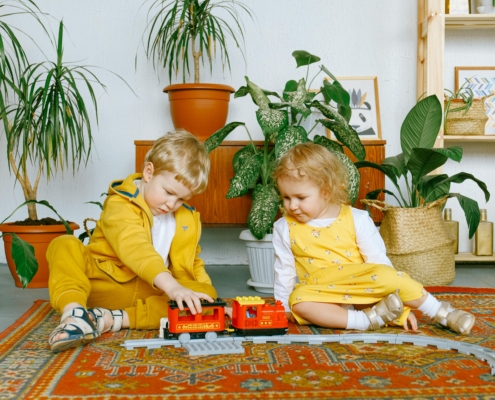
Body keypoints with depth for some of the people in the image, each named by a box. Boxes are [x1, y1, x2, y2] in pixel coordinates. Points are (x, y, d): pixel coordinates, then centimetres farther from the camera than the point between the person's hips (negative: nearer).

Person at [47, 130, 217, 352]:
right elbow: (135, 249, -31)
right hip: (104, 287, -4)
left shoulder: (187, 220, 9)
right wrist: (171, 286, -45)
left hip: (151, 293, 4)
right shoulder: (121, 205, -13)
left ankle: (116, 319, -33)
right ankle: (74, 311, -48)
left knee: (206, 293, -22)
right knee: (64, 245, -24)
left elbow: (190, 266, 20)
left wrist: (209, 299, 3)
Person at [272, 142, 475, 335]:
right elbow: (284, 270, 7)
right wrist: (285, 308, 6)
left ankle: (444, 314, -13)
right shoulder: (284, 228, -1)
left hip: (364, 291, -1)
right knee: (298, 301, -32)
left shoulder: (357, 220, -5)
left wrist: (403, 307, -6)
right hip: (322, 297, 1)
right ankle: (367, 320, -30)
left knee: (385, 275, -30)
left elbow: (379, 261, -4)